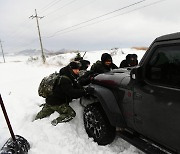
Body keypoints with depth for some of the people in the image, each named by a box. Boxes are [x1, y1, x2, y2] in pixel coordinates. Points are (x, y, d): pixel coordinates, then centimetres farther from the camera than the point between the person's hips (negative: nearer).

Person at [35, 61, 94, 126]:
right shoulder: (64, 79, -25)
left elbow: (77, 87, 1)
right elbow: (71, 92, -34)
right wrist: (85, 91, -38)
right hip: (57, 103, -10)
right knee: (71, 114, -13)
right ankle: (55, 122, -16)